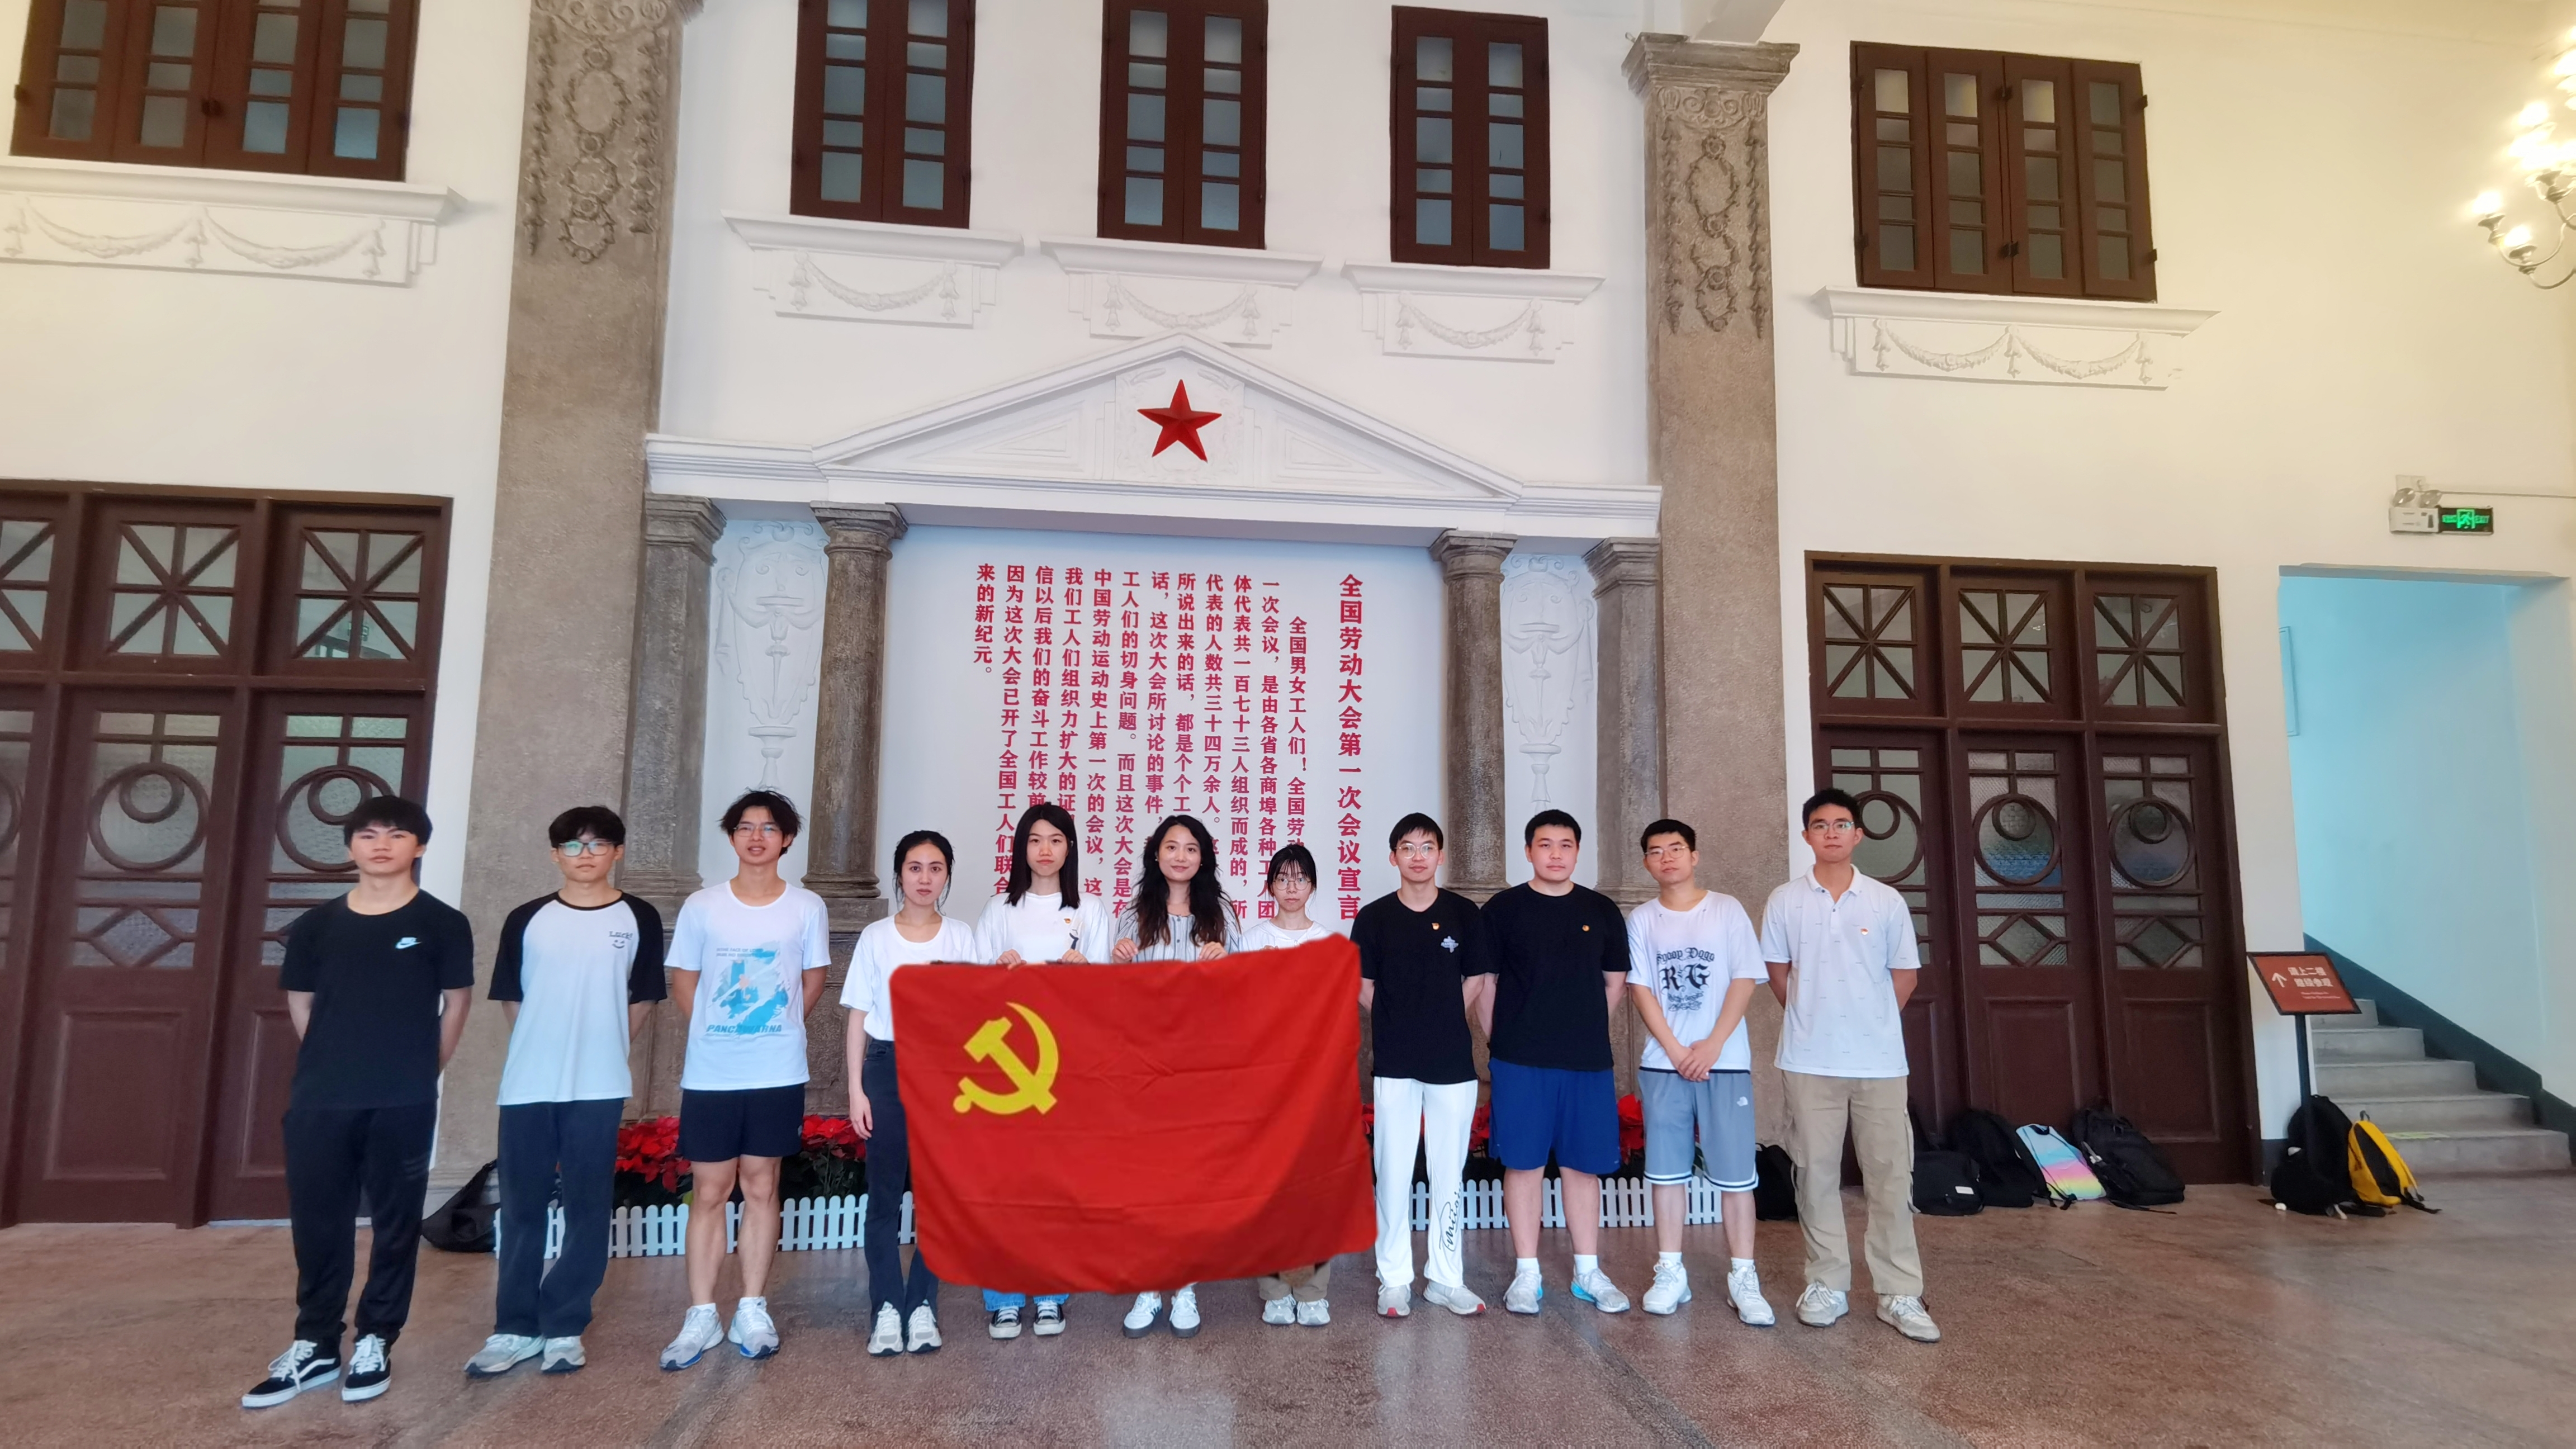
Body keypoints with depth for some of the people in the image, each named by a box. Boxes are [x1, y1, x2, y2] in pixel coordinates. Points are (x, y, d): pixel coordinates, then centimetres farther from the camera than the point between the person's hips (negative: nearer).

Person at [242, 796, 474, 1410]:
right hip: (319, 1100, 3)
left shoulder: (442, 924, -3)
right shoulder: (315, 925, 6)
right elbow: (300, 1003, 13)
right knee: (317, 1222, 9)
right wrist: (335, 1063, 12)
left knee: (395, 1222, 6)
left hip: (404, 1103, -3)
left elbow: (456, 1003, 2)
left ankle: (376, 1342, 19)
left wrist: (421, 1072, 7)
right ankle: (314, 1346, 23)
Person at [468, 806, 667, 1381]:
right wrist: (548, 1047, 9)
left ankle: (564, 1328, 14)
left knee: (588, 1210, 4)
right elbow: (510, 999, 10)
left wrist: (601, 1050, 8)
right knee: (521, 1210, 8)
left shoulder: (639, 919, 2)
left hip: (598, 1088, -1)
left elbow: (642, 1000, 7)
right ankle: (514, 1327, 19)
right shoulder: (526, 920, 5)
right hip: (527, 1086, 1)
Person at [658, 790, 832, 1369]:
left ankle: (752, 1312, 18)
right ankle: (700, 1317, 16)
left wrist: (776, 1032, 7)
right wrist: (713, 1036, 8)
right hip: (709, 1075, 0)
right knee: (709, 1191, 6)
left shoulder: (807, 907, -1)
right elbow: (684, 983, 7)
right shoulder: (700, 906, 0)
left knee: (761, 1186, 8)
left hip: (778, 1075, 0)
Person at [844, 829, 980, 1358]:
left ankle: (923, 1305, 15)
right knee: (885, 1192, 2)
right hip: (887, 1067, 0)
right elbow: (859, 1017, 4)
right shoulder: (875, 937, 3)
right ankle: (887, 1308, 12)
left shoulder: (961, 938, 4)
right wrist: (856, 1089, -1)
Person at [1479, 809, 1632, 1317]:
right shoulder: (1502, 909, 0)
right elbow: (1484, 982, 3)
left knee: (1584, 1165, 8)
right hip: (1520, 1061, -2)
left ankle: (1589, 1271, 20)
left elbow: (1615, 981, 14)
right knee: (1523, 1164, 3)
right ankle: (1527, 1273, 12)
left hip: (1588, 1061, 2)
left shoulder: (1601, 911, 7)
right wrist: (1500, 1040, 5)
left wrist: (1584, 1028, 12)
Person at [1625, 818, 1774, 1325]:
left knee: (1734, 1171, 0)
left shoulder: (1727, 910, 2)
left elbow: (1745, 980, -3)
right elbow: (1640, 988, 1)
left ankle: (1743, 1277, 9)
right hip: (1663, 1063, 2)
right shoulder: (1641, 919, 6)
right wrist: (1676, 1051, -9)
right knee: (1667, 1169, 5)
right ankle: (1671, 1273, 14)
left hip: (1725, 1060, -1)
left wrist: (1712, 1046, -11)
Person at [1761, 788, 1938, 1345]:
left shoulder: (1887, 901, 2)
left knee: (1890, 1174, 3)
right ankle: (1827, 1283, 18)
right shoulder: (1785, 901, 1)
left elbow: (1904, 975, 8)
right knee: (1817, 1172, 6)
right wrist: (1813, 1021, 8)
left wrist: (1870, 1023, 8)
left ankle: (1899, 1294, 12)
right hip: (1809, 1061, 0)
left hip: (1879, 1060, 0)